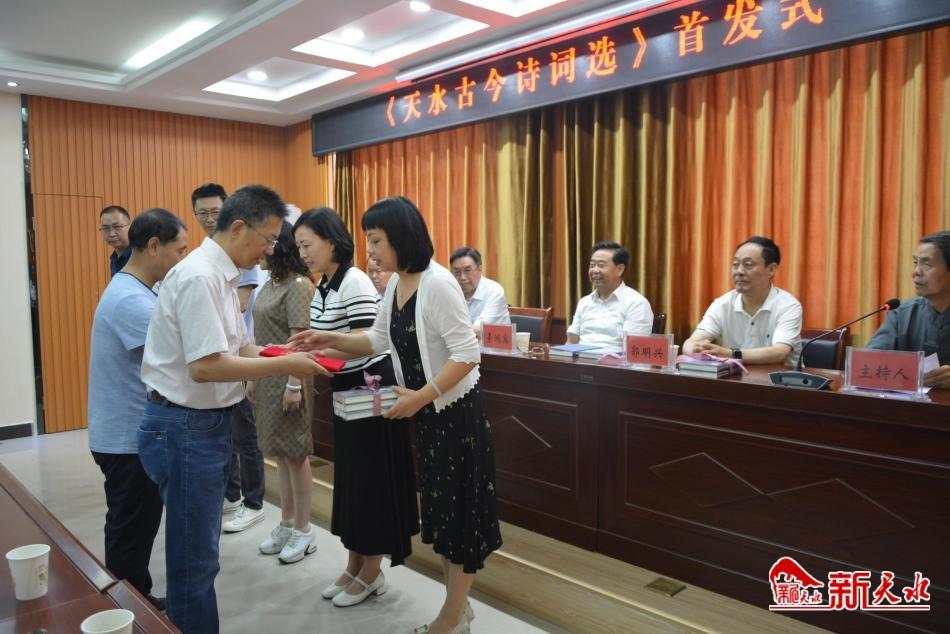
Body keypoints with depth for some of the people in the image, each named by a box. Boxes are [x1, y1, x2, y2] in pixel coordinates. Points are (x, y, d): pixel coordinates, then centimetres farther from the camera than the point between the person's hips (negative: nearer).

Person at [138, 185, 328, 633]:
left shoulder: (221, 276, 10)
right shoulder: (199, 277, -20)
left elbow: (237, 349, 15)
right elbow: (205, 365, -26)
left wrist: (289, 357, 0)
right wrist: (283, 366, -19)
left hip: (208, 423, 10)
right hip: (186, 428, -10)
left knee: (200, 556, 21)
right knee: (193, 562, 4)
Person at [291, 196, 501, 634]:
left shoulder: (437, 283, -21)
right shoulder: (396, 284, 4)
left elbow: (467, 355, -23)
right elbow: (379, 340, 14)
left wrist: (420, 397, -24)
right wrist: (331, 340, 0)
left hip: (456, 411, -9)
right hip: (427, 412, 9)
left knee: (459, 505, 4)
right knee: (437, 503, 16)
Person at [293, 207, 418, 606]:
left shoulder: (355, 281, -19)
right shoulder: (323, 287, 8)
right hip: (347, 392, 9)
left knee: (372, 479, 2)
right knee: (349, 478, 15)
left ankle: (371, 573, 18)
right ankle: (354, 566, 29)